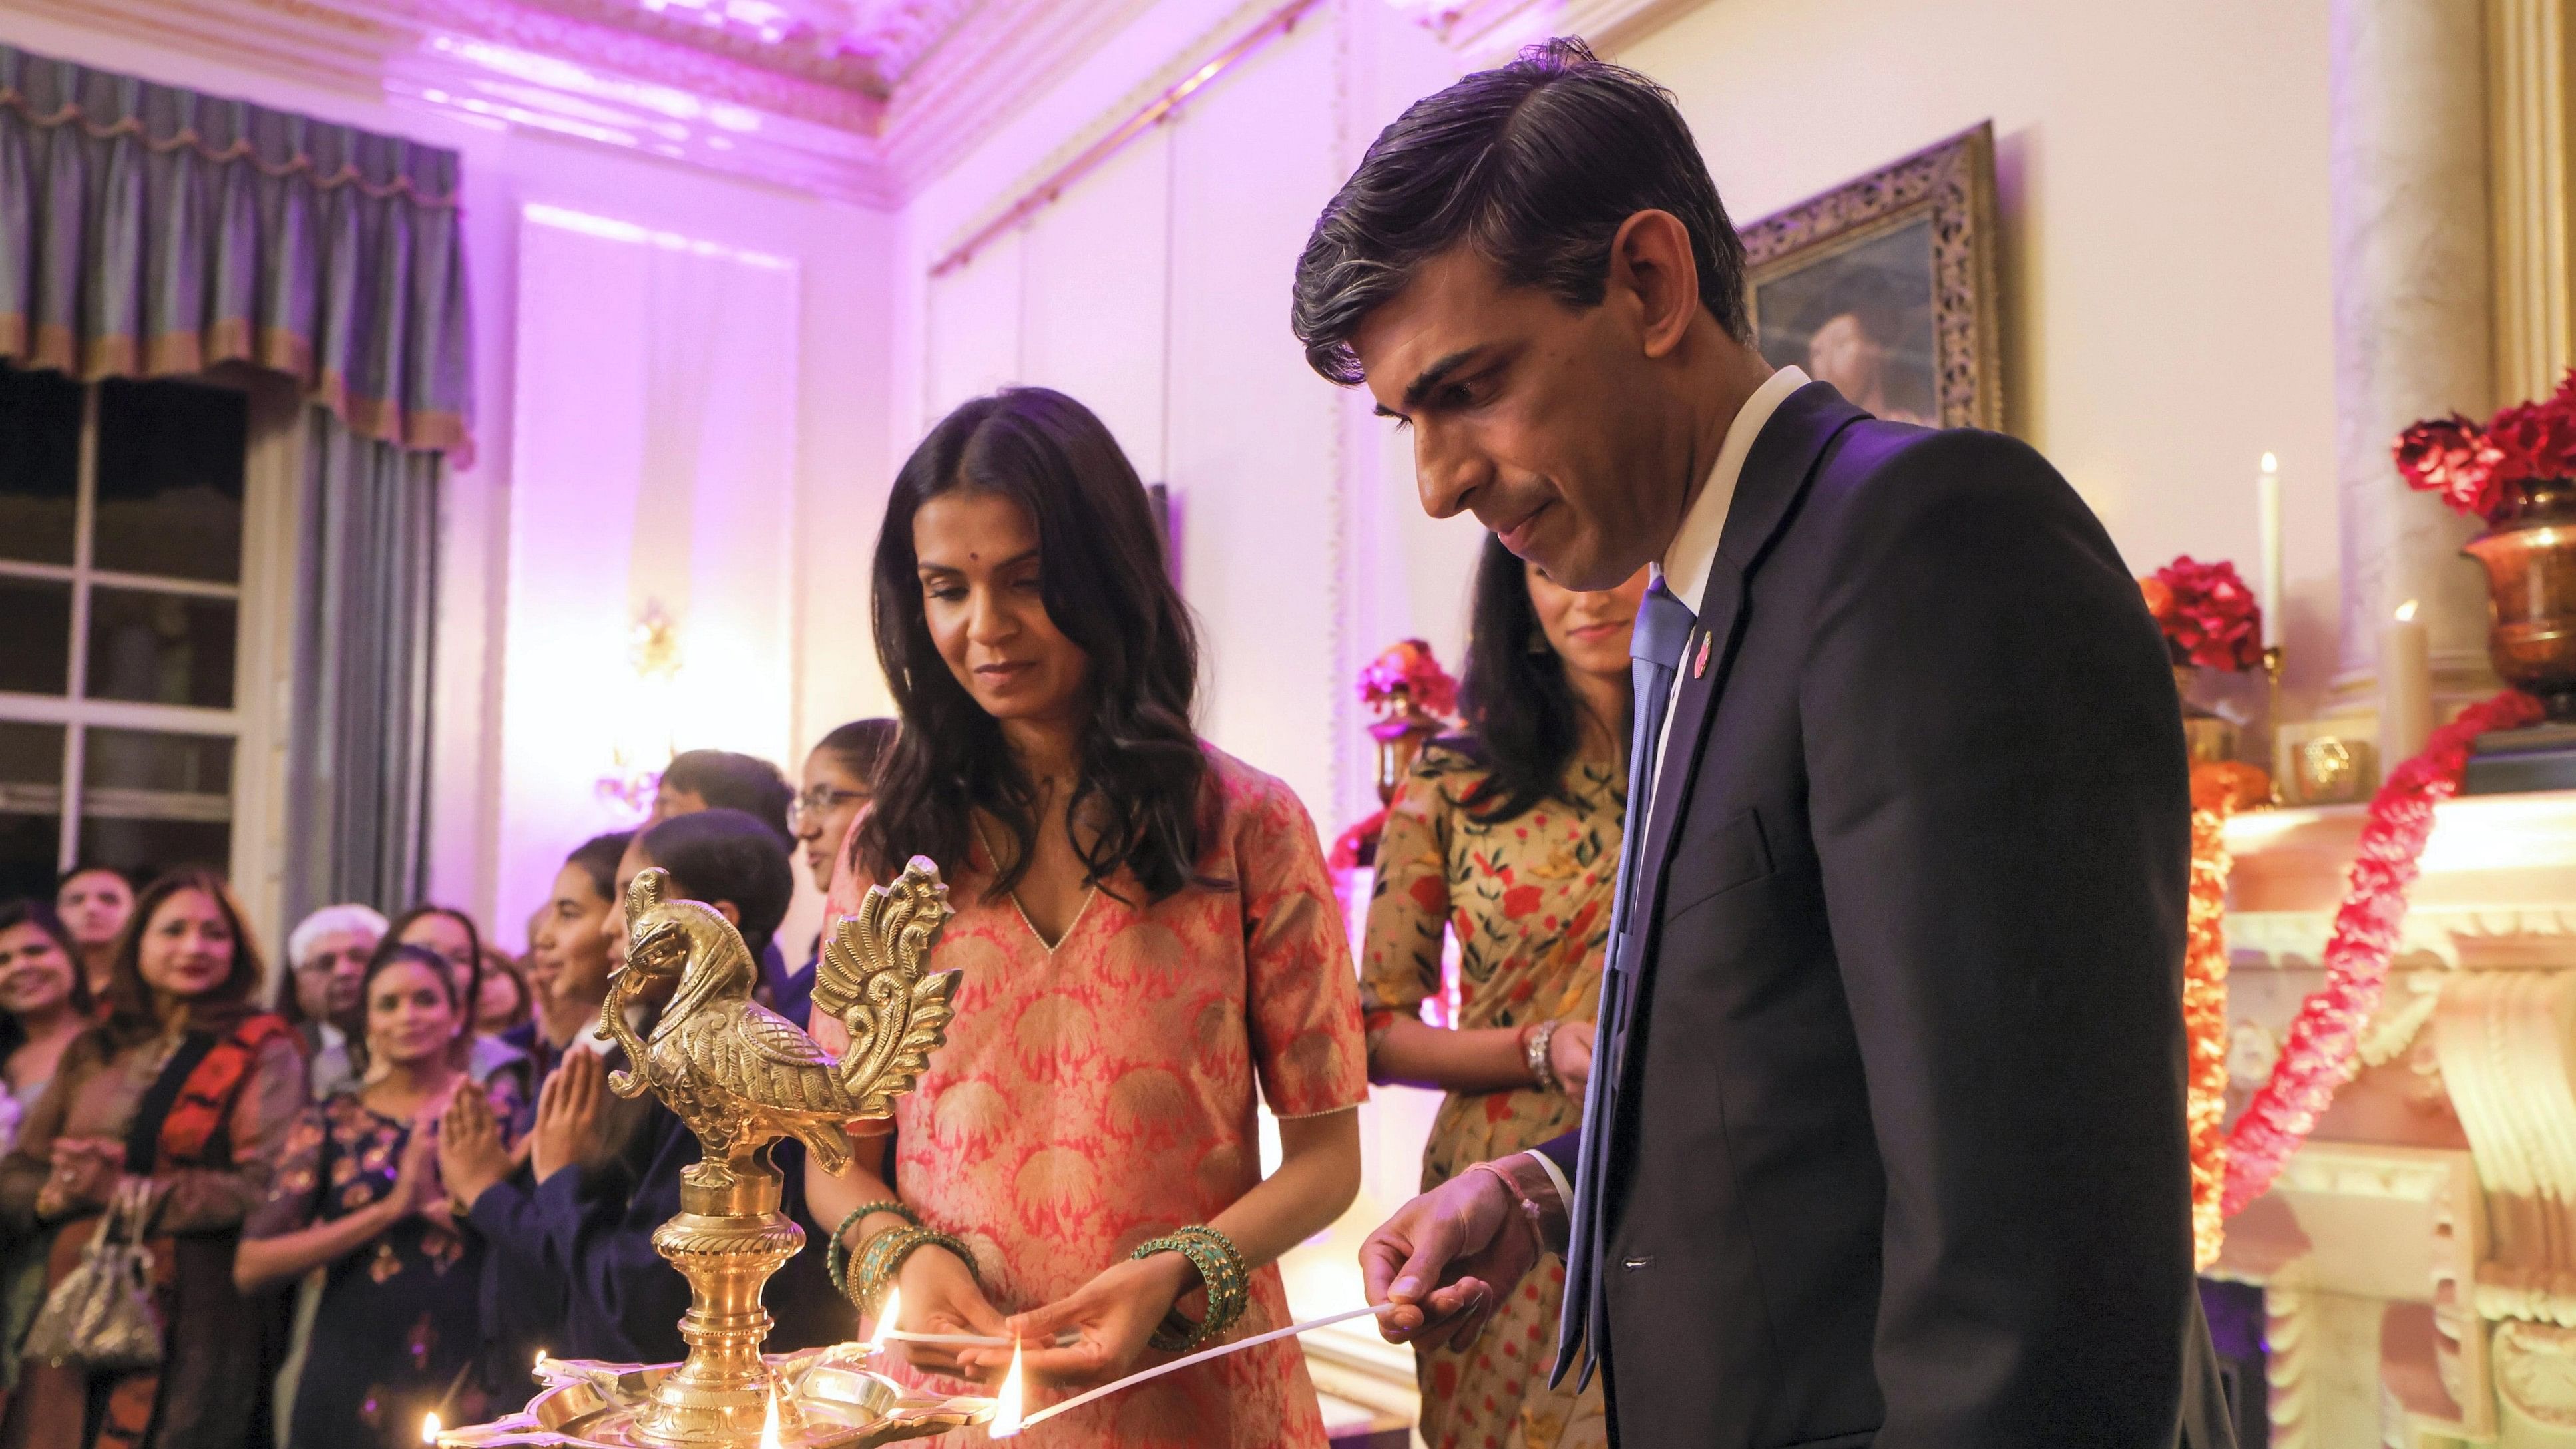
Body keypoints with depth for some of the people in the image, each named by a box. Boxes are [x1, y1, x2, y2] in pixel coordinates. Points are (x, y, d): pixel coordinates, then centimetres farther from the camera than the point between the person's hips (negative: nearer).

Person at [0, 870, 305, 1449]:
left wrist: (129, 1189, -11)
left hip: (193, 1329, -4)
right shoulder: (91, 1052, 17)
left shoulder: (263, 1052, 0)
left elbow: (269, 1186, -11)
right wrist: (59, 1193, -6)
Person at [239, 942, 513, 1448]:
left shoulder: (496, 1111, 2)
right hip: (351, 1384, 1)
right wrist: (388, 1209, -13)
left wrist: (440, 1202, -18)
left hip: (469, 1374, -1)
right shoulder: (331, 1122, 6)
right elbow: (251, 1266, -4)